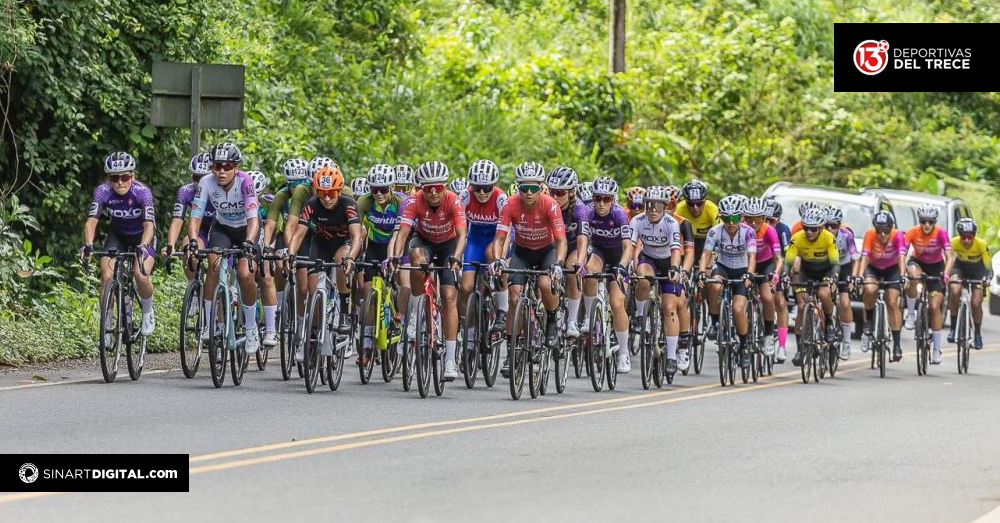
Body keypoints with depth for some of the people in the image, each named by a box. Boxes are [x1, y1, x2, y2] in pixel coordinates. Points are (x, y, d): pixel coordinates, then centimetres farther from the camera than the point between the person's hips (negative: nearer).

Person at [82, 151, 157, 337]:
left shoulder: (142, 192, -29)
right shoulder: (103, 192, -23)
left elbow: (149, 224, -37)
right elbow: (91, 221, -30)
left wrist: (143, 246, -56)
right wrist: (88, 245, -49)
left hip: (141, 236, -2)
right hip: (117, 235, 2)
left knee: (141, 276, -25)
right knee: (107, 276, -18)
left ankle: (148, 313, 5)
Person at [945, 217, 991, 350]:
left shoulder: (981, 244, -31)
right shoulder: (954, 242, -29)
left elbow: (987, 265, -29)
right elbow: (950, 259, -39)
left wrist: (989, 276, -49)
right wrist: (946, 275, -56)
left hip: (977, 269, -1)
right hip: (960, 267, 1)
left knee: (976, 304, -9)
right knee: (955, 291, -27)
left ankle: (977, 333, 14)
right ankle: (953, 326, -10)